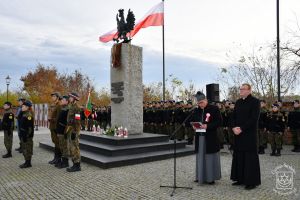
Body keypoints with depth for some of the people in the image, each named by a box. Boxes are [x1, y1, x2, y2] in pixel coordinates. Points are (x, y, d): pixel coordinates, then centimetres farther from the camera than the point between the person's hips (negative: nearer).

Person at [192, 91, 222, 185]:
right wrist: (193, 126, -4)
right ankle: (201, 177, 20)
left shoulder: (214, 109, -6)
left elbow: (219, 122, -10)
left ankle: (211, 177, 14)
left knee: (210, 158, 2)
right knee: (200, 157, 9)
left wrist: (207, 126, -20)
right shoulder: (196, 110, 9)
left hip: (211, 138, -5)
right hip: (199, 138, 5)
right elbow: (192, 121, 18)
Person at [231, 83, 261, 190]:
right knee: (239, 156, 9)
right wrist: (234, 128, -3)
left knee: (250, 157, -1)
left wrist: (241, 129, -17)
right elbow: (234, 116, 14)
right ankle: (240, 179, 20)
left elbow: (254, 118, -15)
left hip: (249, 134, -6)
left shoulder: (255, 101, -7)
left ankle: (252, 181, 9)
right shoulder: (238, 102, 13)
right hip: (238, 133, 7)